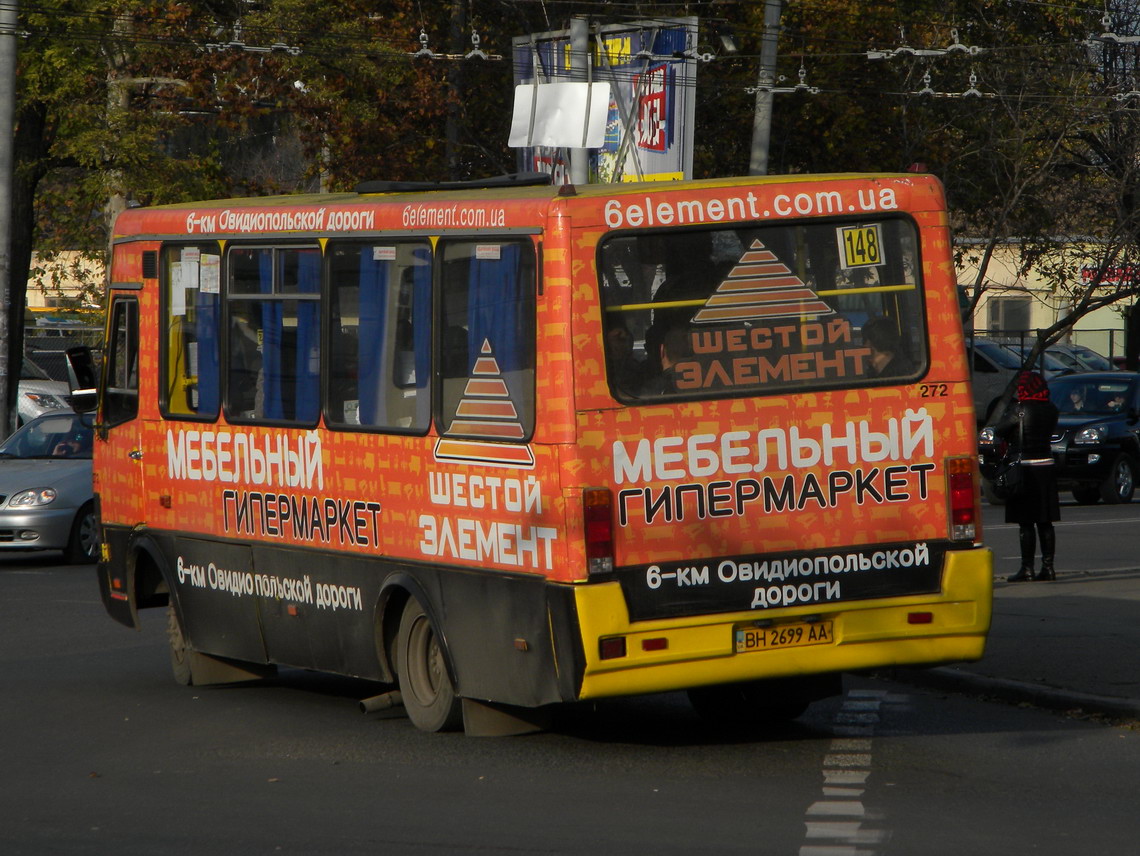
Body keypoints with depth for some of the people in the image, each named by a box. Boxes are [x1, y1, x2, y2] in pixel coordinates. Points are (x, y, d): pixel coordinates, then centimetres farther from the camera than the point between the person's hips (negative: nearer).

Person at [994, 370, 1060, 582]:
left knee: (1026, 523, -3)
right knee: (1045, 522, 9)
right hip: (1045, 466, 6)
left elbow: (998, 431, -6)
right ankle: (1047, 566, 9)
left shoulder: (1019, 410, -13)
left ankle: (1027, 568, -3)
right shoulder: (1050, 410, 4)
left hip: (1024, 468, -6)